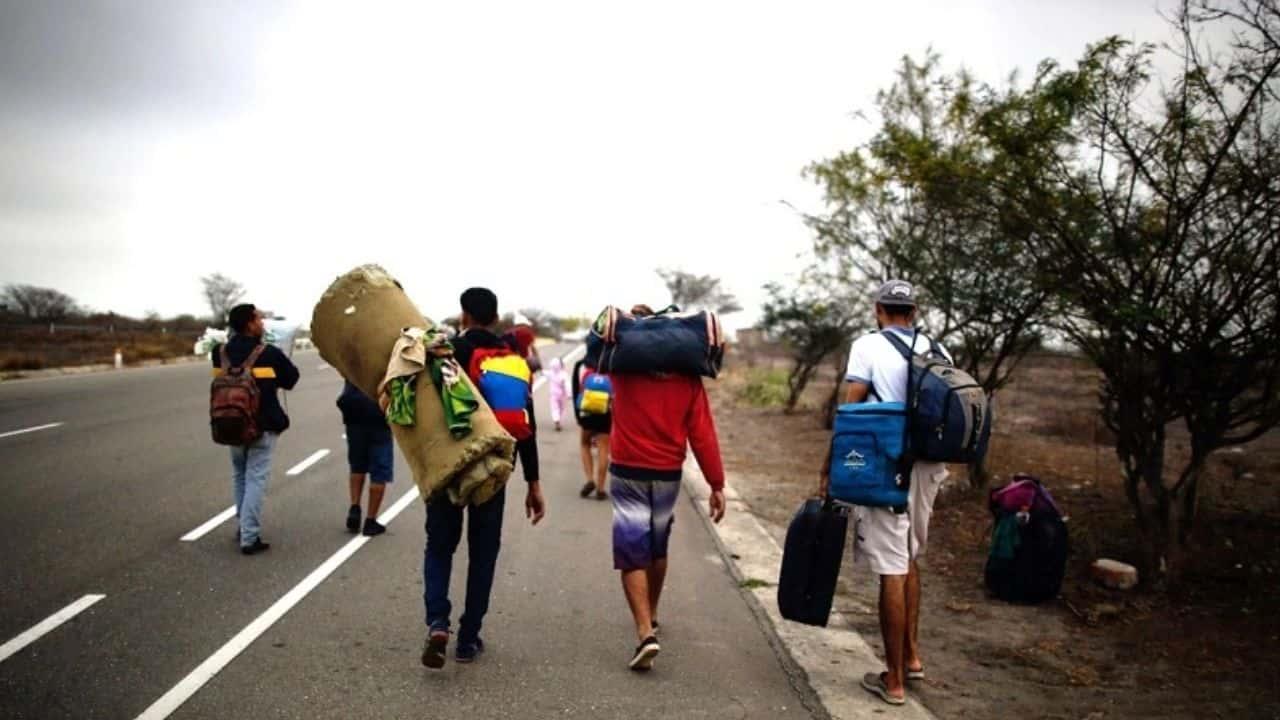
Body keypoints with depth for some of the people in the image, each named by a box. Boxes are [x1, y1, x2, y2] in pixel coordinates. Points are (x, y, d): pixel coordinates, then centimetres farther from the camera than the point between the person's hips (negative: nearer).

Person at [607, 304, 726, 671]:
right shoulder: (688, 376, -3)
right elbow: (702, 433, -6)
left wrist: (617, 317, 13)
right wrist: (717, 484, -3)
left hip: (628, 474, -2)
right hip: (668, 475, 3)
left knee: (632, 554, -1)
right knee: (657, 548, 21)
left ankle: (646, 633, -12)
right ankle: (651, 617, 38)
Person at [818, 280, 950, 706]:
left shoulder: (868, 346, -5)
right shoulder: (938, 351, 9)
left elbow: (851, 409, -10)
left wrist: (830, 463, -4)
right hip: (928, 465, 6)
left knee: (892, 570, -1)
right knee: (909, 559, 23)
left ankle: (894, 681, 8)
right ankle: (911, 655, 29)